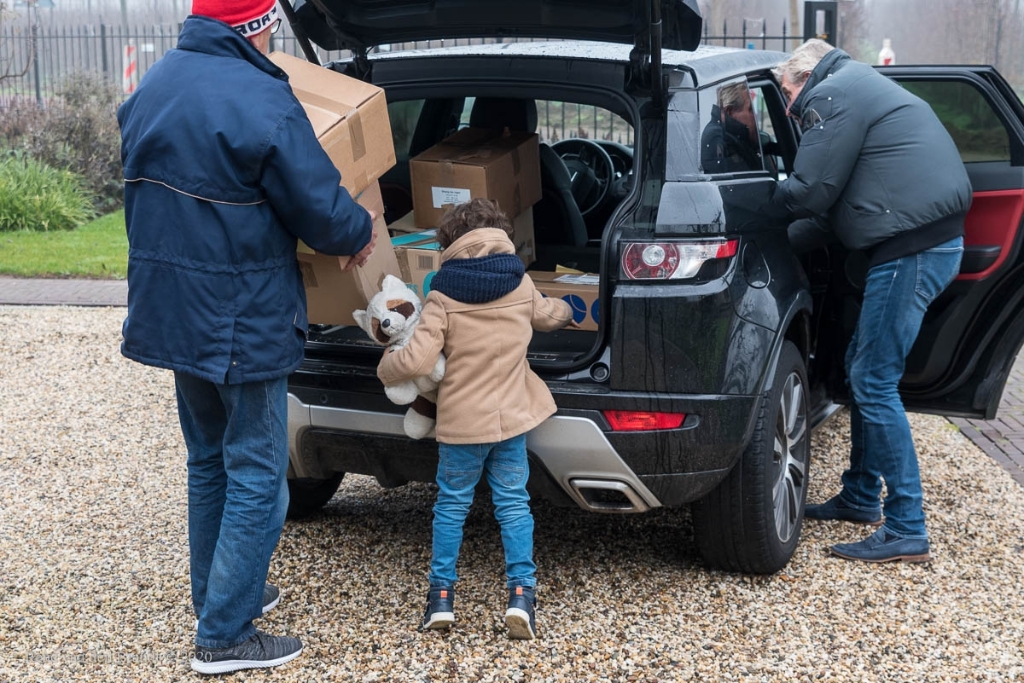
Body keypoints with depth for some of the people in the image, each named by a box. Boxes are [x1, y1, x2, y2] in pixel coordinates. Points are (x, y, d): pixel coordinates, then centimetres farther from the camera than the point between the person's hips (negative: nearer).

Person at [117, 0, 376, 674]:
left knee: (210, 462, 22)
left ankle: (221, 594, 36)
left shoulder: (152, 88, 6)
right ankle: (224, 636, 9)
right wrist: (361, 232, 4)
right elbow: (321, 208, -16)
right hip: (243, 324, -8)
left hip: (170, 313, 8)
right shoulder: (261, 102, -20)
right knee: (256, 477, 3)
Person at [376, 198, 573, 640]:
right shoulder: (521, 285, 3)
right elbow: (548, 316, 24)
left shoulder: (442, 296, -10)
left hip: (461, 421, -2)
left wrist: (385, 368, 4)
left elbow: (417, 360, -16)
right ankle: (521, 593, 1)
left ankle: (441, 596, 14)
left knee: (452, 505, 11)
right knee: (513, 503, 9)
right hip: (513, 417, 3)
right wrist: (565, 309, 47)